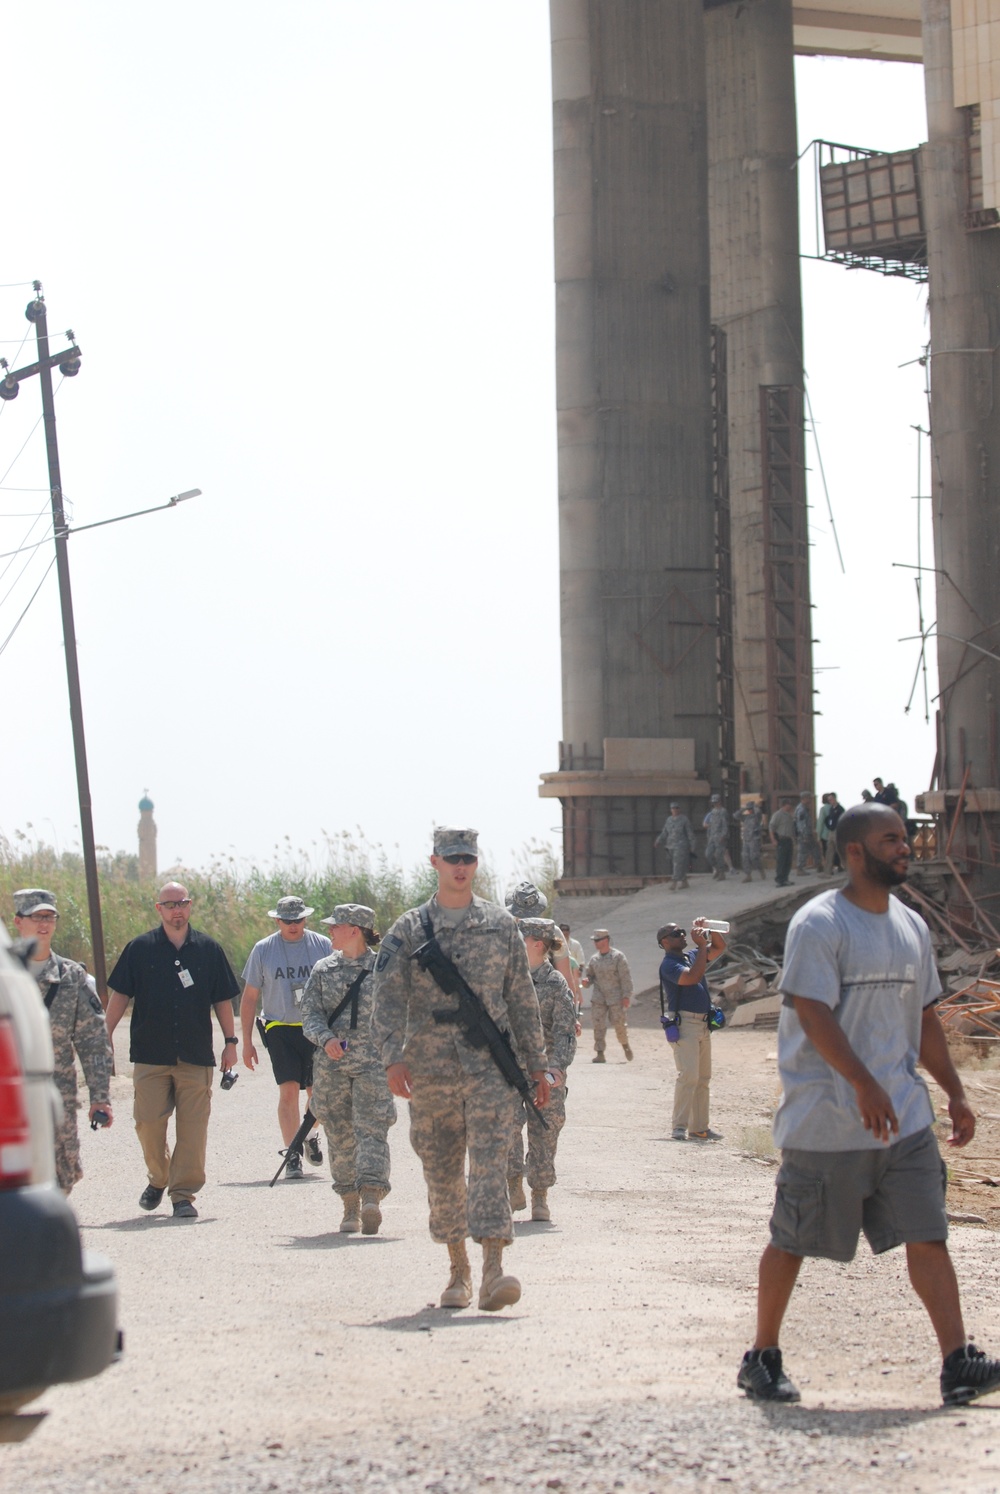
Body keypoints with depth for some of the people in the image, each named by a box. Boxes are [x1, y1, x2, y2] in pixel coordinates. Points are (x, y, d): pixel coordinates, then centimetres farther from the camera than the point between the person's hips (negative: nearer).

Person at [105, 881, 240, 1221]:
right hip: (151, 1053, 0)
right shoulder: (139, 949, 5)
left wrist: (230, 1041, 7)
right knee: (149, 1122, -3)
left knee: (192, 1127, -4)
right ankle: (158, 1178, 21)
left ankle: (183, 1194, 1)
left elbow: (223, 999, 12)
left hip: (196, 1055, 0)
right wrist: (104, 1037, 1)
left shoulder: (209, 950, 8)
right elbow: (119, 996, 8)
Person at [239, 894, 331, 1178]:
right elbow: (250, 997, 8)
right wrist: (246, 1042, 5)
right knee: (289, 1091, -10)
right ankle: (293, 1155, -6)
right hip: (280, 1030, -1)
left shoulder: (323, 946, 4)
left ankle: (310, 1136, 30)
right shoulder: (263, 950, 3)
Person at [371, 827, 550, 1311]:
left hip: (489, 1063, -1)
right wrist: (393, 1057, -19)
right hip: (430, 1067, 1)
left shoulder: (500, 925, 9)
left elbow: (522, 999, 13)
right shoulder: (408, 930, 5)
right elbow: (388, 997, -4)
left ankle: (493, 1270, -23)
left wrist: (537, 1065, 12)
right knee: (441, 1170, 8)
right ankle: (458, 1269, 22)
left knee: (489, 1159, -15)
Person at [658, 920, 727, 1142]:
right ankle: (679, 1127, -16)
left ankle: (699, 1127, 14)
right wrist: (702, 946, -17)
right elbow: (692, 977, -23)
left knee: (703, 1078, 9)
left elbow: (720, 947, 26)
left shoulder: (692, 956, 17)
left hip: (703, 1024, 9)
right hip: (683, 1023, -9)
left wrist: (709, 931, 7)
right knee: (688, 1075, -17)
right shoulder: (669, 964, -8)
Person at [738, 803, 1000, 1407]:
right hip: (825, 1123, -6)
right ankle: (763, 1358, 18)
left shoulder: (912, 926, 14)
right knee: (792, 1242, 5)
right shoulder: (819, 924, -10)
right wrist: (864, 1084, -28)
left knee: (928, 1234, -4)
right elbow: (813, 1013, -19)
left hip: (905, 1115, 6)